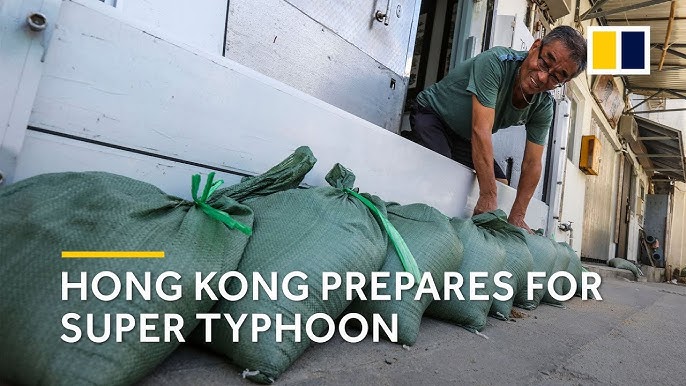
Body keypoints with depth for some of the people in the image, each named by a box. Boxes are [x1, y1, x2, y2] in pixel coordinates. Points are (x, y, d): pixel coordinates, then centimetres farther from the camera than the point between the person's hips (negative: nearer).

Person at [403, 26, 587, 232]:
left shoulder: (544, 107, -12)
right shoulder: (496, 62, -33)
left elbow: (532, 164, -10)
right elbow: (481, 130, -40)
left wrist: (516, 217, -17)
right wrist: (488, 197, -41)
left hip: (463, 139, 7)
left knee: (501, 183, 0)